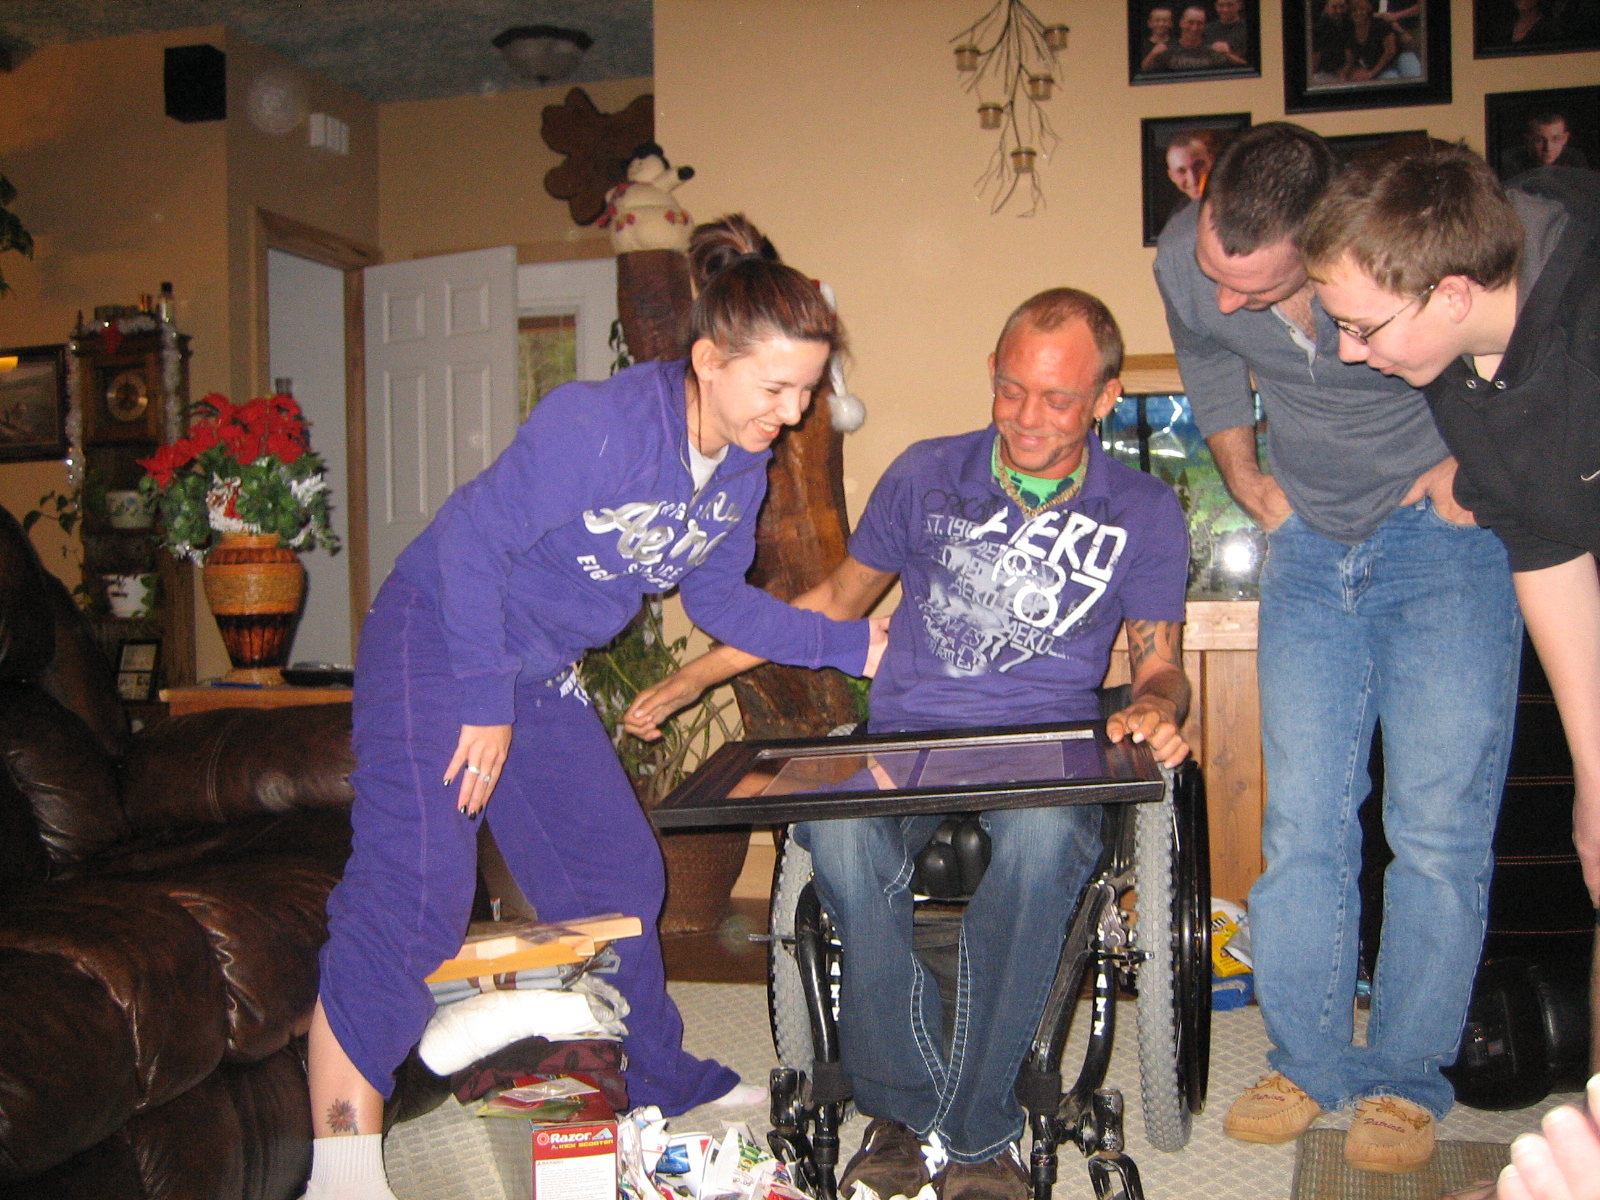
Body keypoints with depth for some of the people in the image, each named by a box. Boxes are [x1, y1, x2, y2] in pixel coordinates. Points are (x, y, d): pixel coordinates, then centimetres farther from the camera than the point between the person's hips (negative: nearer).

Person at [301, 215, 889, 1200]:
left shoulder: (743, 466, -2)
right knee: (415, 885, -22)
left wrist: (852, 645, -2)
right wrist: (483, 704, -21)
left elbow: (717, 599, 8)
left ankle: (662, 1083, 36)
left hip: (544, 673, 8)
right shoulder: (597, 425, -28)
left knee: (616, 875, 16)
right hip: (438, 639, -8)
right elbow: (471, 541, -24)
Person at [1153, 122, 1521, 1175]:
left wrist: (1476, 460, -10)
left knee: (1437, 828, -5)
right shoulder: (1185, 259, -12)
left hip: (1446, 537, -4)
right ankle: (1312, 1063, 14)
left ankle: (1408, 1081, 9)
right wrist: (1243, 474, 7)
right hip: (1311, 544, 4)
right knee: (1302, 822, 1)